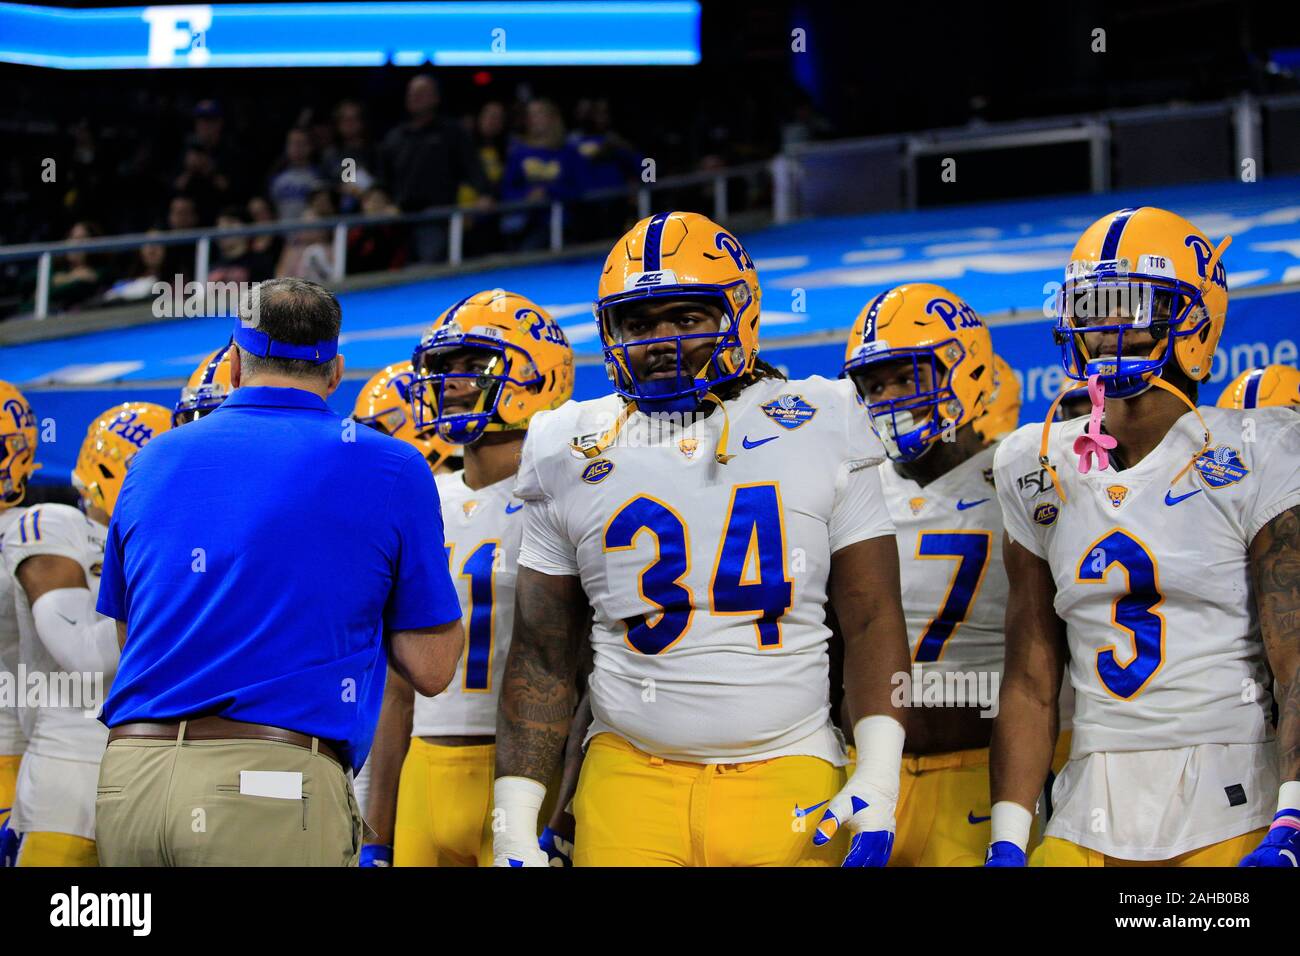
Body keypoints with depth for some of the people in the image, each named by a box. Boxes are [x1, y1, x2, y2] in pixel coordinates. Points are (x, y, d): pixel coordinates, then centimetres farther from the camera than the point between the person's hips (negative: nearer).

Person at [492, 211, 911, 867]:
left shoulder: (819, 431, 4)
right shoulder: (571, 456, 7)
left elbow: (871, 619, 3)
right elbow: (542, 656, 9)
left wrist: (877, 780, -7)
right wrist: (514, 824, 3)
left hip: (790, 784, -1)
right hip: (631, 782, 1)